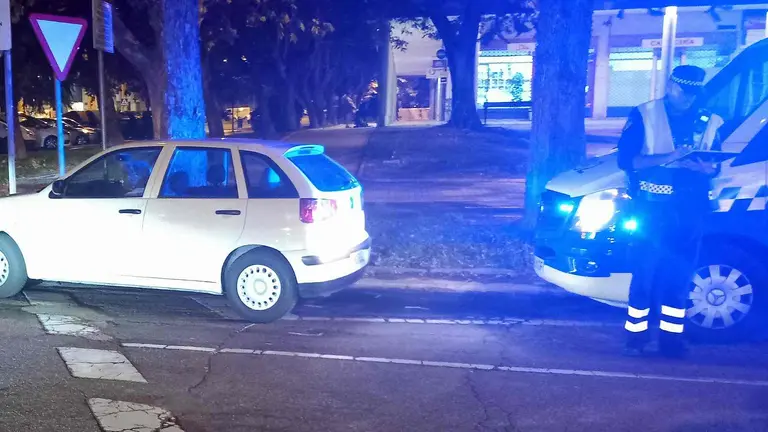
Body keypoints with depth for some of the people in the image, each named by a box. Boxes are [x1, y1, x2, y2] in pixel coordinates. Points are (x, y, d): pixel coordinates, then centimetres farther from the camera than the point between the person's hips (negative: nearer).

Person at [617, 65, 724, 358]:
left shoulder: (708, 122, 12)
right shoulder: (644, 115, 3)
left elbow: (714, 168, 7)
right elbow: (625, 159, -6)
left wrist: (693, 165, -16)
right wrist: (667, 158, -19)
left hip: (690, 210, 3)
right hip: (652, 208, -3)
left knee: (680, 276, 6)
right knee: (644, 274, -3)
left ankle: (671, 335, 16)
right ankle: (636, 334, 8)